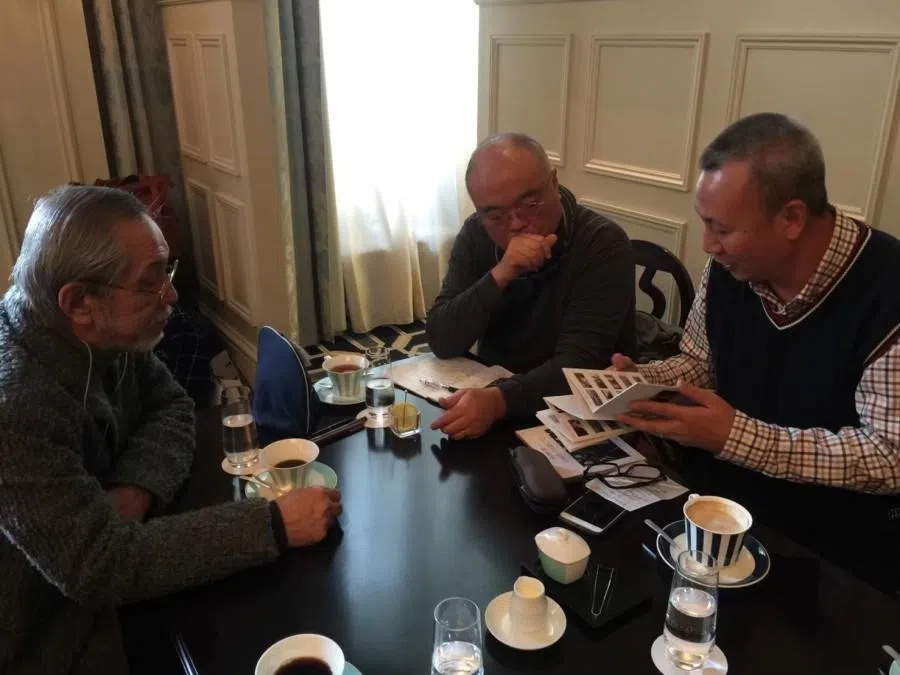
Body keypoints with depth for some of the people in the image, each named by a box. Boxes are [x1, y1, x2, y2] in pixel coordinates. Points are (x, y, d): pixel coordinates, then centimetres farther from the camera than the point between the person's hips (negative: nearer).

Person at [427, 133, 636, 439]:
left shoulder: (604, 243, -15)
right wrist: (499, 276, -22)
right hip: (490, 393, 4)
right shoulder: (475, 235, -2)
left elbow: (577, 364, -22)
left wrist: (498, 399, -37)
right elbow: (441, 343, -10)